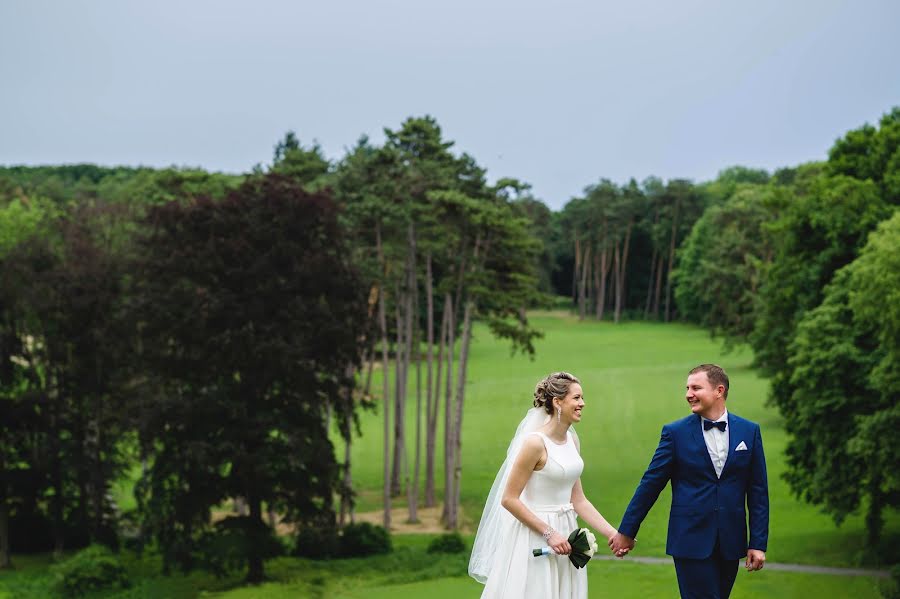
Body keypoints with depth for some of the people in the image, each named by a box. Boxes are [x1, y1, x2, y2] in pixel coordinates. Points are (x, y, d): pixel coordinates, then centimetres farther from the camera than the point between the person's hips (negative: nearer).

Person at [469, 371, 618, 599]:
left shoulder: (572, 440, 8)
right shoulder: (535, 442, -15)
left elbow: (577, 500, 11)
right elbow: (509, 499, -15)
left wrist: (612, 533, 2)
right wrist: (549, 533, -17)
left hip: (564, 535, 7)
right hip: (535, 538, -7)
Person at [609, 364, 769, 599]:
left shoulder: (749, 431, 5)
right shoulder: (675, 432, -1)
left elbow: (758, 491, 6)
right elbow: (650, 484, 2)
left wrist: (758, 543, 1)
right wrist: (626, 531, 5)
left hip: (730, 543, 3)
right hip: (691, 541, -3)